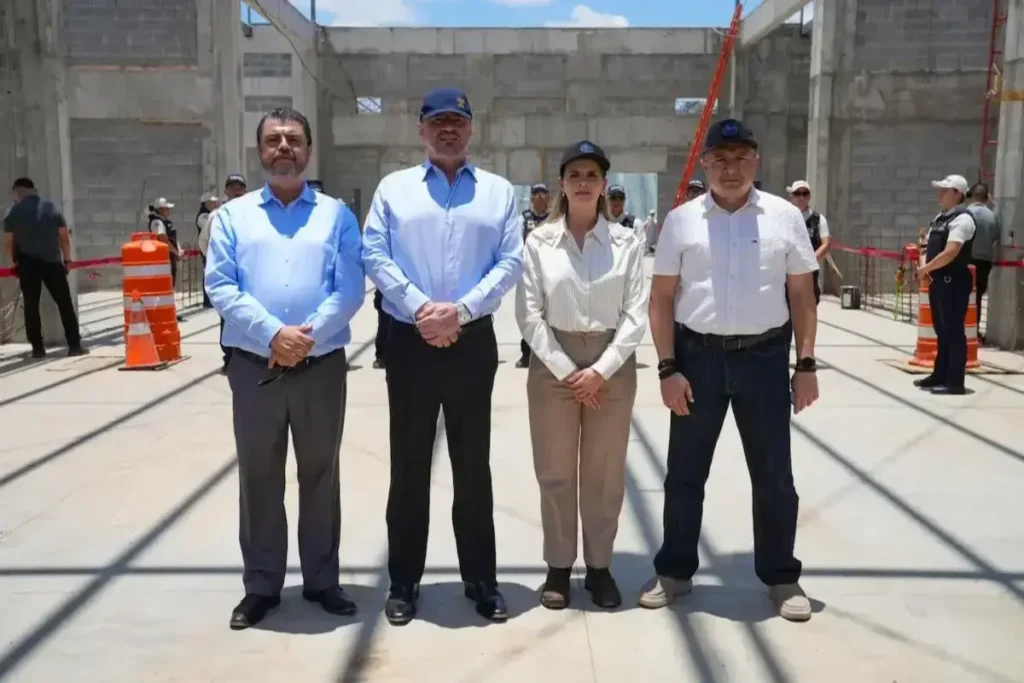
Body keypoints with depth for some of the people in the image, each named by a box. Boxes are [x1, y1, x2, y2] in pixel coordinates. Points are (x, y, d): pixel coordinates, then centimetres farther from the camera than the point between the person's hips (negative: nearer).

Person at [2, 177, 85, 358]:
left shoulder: (13, 212, 0)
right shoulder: (52, 207, 4)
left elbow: (8, 242, -1)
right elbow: (65, 236, 3)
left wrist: (13, 263, 13)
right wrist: (67, 258, 13)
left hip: (27, 263, 0)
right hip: (52, 261, 1)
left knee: (31, 306, 7)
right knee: (65, 304, 4)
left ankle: (38, 347, 8)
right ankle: (74, 345, 0)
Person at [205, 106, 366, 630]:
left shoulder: (336, 215, 6)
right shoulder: (232, 216, 8)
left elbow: (351, 289, -4)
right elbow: (220, 289, -4)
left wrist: (308, 335, -17)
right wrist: (273, 334, -17)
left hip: (322, 366, 0)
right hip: (254, 366, 1)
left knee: (320, 475, 11)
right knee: (259, 479, 10)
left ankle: (321, 580, 26)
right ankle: (261, 586, 25)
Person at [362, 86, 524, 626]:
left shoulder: (499, 191, 8)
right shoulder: (394, 188, 7)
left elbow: (511, 261, -1)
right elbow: (374, 256, -2)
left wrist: (461, 309, -13)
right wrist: (419, 308, -15)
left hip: (472, 341, 1)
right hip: (410, 341, 0)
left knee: (473, 464, 9)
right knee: (409, 464, 7)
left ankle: (481, 581, 22)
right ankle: (403, 582, 21)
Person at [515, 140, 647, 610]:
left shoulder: (627, 242, 0)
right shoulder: (539, 241, -1)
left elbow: (636, 314, -3)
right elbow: (528, 314, -3)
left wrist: (601, 370, -11)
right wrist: (566, 370, -9)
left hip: (612, 366, 1)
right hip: (553, 365, 0)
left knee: (605, 474, 9)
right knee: (555, 472, 7)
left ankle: (599, 567, 24)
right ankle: (558, 567, 22)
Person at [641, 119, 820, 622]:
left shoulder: (785, 216, 3)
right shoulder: (681, 219, 1)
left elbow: (802, 294, 6)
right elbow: (661, 299, 0)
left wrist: (805, 363, 1)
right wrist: (667, 368, -7)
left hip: (765, 356, 1)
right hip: (698, 356, 0)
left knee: (774, 475, 11)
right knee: (685, 473, 11)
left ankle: (781, 578, 28)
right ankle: (674, 571, 28)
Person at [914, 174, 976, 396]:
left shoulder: (962, 218, -14)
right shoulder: (940, 218, 16)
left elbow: (950, 253, -23)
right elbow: (930, 247, 21)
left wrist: (926, 268, -13)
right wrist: (925, 268, 3)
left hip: (954, 282, -9)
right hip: (938, 281, 9)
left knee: (953, 331, -5)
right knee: (941, 330, 15)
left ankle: (955, 382, 0)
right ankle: (940, 375, 23)